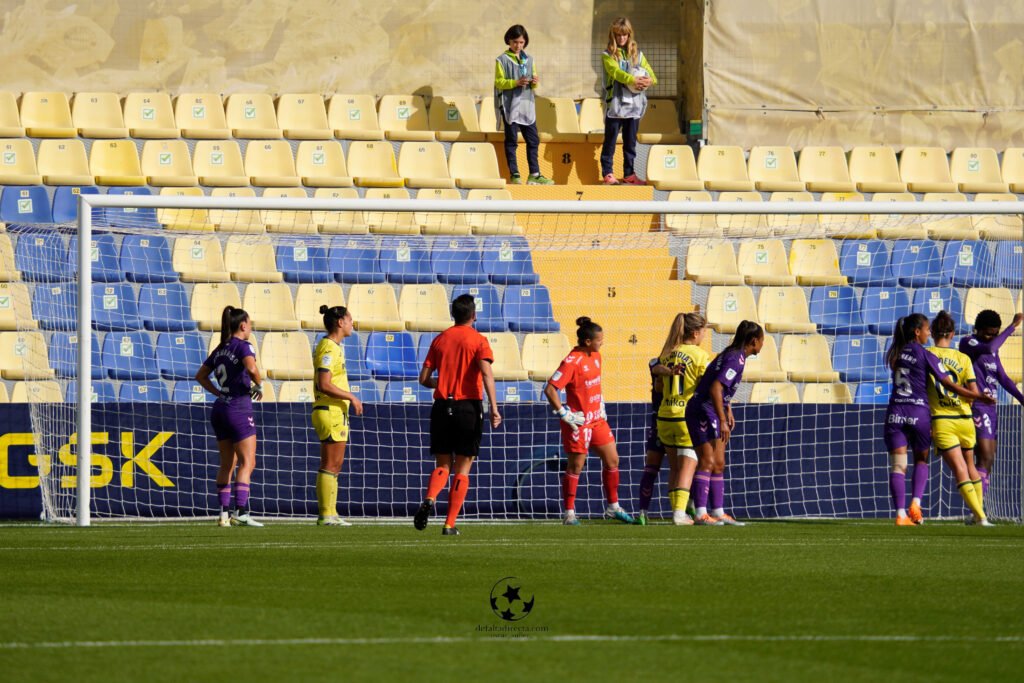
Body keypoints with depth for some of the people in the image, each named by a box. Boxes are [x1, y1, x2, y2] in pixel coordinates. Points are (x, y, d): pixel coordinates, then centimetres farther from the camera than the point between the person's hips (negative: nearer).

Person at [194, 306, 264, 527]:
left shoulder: (221, 349, 13)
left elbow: (201, 376, 21)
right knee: (247, 463, -7)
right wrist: (259, 386, -9)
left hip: (220, 409, 8)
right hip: (239, 408, -8)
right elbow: (251, 368, -27)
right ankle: (240, 512, -17)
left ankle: (224, 513, 10)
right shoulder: (243, 346, -9)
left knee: (227, 464, 12)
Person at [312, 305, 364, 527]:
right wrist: (351, 397, -16)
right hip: (330, 413, -10)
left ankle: (329, 513, 15)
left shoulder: (334, 347, 17)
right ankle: (326, 515, -7)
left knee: (335, 465, 12)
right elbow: (324, 385, -22)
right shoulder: (328, 349, -15)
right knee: (330, 465, -8)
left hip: (337, 413, 10)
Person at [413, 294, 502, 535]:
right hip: (468, 406, -3)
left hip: (442, 406, 3)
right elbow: (486, 373, -17)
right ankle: (450, 524, 1)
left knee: (443, 464, 11)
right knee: (463, 468, 5)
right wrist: (494, 408, -20)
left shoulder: (440, 340, 8)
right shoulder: (478, 340, -3)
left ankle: (429, 499, -20)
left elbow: (424, 378, 7)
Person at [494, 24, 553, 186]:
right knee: (511, 141, -1)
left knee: (533, 139, 4)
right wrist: (516, 83, -20)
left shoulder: (529, 60, 13)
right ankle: (514, 175, 2)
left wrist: (534, 83, -8)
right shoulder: (502, 60, -1)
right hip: (510, 106, -5)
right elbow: (499, 82, -7)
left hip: (527, 106, 5)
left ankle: (534, 174, 8)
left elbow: (533, 85, 15)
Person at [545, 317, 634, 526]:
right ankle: (569, 514, 7)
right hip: (579, 422, -8)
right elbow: (550, 389, -23)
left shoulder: (596, 356, 6)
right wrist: (564, 414, -21)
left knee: (612, 460, 10)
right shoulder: (572, 361, -20)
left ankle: (613, 507, 23)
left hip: (597, 420, 8)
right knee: (575, 467, -1)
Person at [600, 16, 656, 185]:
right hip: (615, 104, -4)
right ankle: (607, 173, 5)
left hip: (634, 104, 4)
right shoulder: (608, 55, -1)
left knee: (630, 141, 9)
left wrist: (649, 81, -17)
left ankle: (629, 174, 16)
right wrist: (633, 80, -31)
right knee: (610, 140, 1)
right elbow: (615, 71, -18)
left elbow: (650, 74, 7)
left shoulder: (637, 54, 12)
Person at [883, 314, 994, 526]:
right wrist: (977, 397, -1)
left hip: (896, 413, 2)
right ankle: (916, 503, 1)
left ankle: (901, 513, -11)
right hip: (919, 413, -2)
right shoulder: (925, 356, -6)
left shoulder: (895, 354, 7)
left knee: (897, 465, 0)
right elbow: (948, 384, -7)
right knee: (921, 460, 19)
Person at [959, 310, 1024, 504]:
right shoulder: (968, 343, -9)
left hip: (990, 408, 9)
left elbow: (1003, 379, 21)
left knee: (988, 461, 7)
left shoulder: (992, 350, 16)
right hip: (977, 407, -9)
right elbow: (989, 348, -29)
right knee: (984, 458, -16)